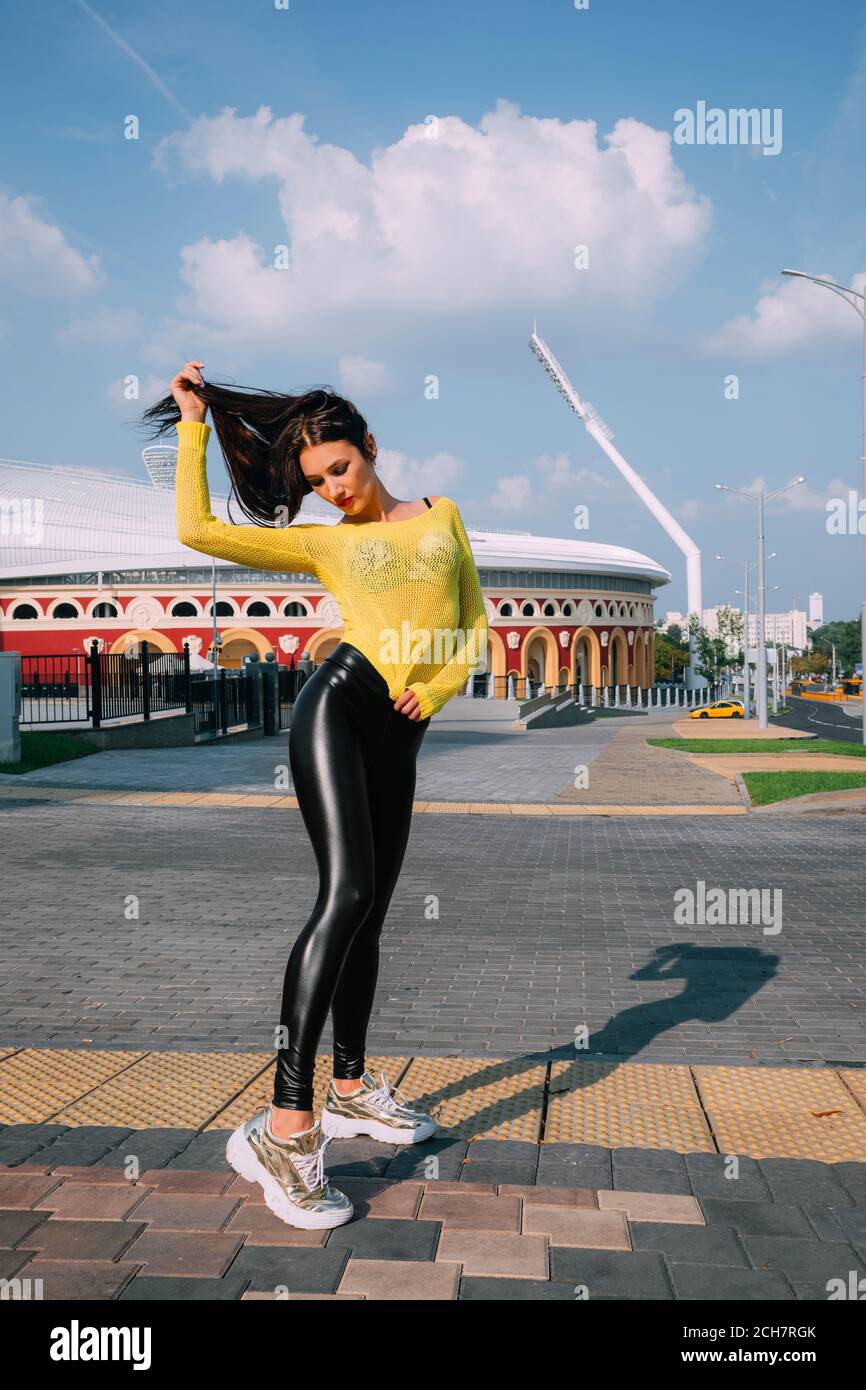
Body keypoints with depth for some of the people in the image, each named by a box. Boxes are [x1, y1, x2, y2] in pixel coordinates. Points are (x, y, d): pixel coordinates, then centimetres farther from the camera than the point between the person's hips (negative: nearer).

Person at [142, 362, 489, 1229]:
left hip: (400, 735, 4)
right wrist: (193, 424, 13)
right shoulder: (323, 543, 12)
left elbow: (475, 628, 17)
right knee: (346, 895, -20)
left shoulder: (442, 515, 20)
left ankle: (349, 1090, 24)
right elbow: (198, 530, 5)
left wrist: (438, 688, -1)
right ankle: (283, 1128, -23)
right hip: (338, 705, -4)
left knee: (369, 912, 9)